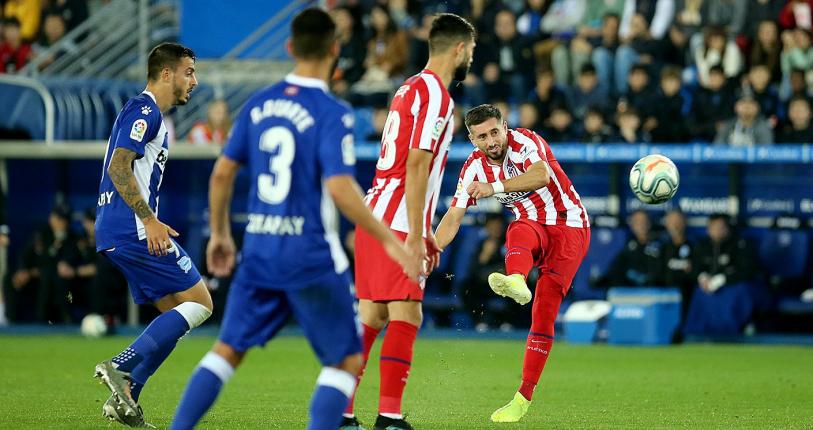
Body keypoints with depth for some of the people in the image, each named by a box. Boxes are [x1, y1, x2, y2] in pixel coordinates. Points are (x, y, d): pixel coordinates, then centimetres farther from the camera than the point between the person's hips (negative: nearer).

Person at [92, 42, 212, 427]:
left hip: (117, 234, 10)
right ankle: (120, 367, -15)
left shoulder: (149, 113, 22)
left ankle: (125, 396, 4)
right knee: (199, 303, -8)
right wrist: (150, 220, -24)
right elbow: (118, 167, -20)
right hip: (133, 229, -10)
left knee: (176, 314, 11)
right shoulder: (144, 110, -9)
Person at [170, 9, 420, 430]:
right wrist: (390, 242, -14)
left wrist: (219, 234, 23)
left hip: (259, 250, 5)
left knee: (228, 349, 15)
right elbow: (340, 189, -20)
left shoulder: (258, 104, 6)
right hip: (312, 257, -5)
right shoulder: (332, 113, -11)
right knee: (346, 361, 6)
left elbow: (222, 173, 9)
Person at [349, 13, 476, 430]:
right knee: (406, 317, -9)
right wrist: (415, 235, -19)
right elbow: (416, 165, -18)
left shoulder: (411, 88, 19)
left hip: (376, 218, 9)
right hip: (397, 225, -9)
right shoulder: (436, 95, -11)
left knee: (372, 316, 10)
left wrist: (423, 231, 26)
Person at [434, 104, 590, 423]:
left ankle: (524, 397, -21)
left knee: (544, 313, -17)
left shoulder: (525, 142, -17)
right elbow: (453, 218, 1)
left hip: (569, 226, -4)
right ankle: (516, 282, -64)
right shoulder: (474, 168, -1)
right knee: (518, 231, -36)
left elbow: (541, 176, -37)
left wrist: (495, 187, -47)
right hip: (534, 228, 4)